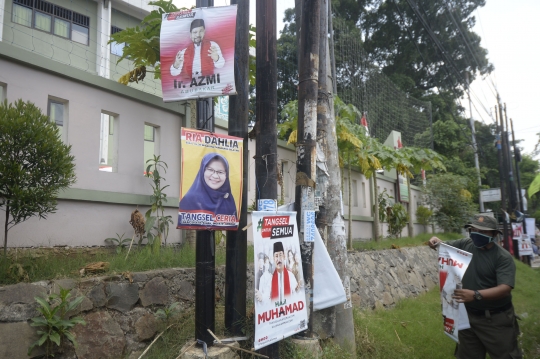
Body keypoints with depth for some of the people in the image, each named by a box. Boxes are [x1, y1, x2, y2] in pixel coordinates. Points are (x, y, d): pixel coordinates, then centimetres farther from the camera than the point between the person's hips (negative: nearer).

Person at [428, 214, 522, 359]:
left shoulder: (503, 257, -19)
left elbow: (505, 288, -30)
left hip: (495, 320, -5)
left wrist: (476, 295, -43)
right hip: (467, 315, 5)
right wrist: (436, 242, -13)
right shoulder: (466, 244, -4)